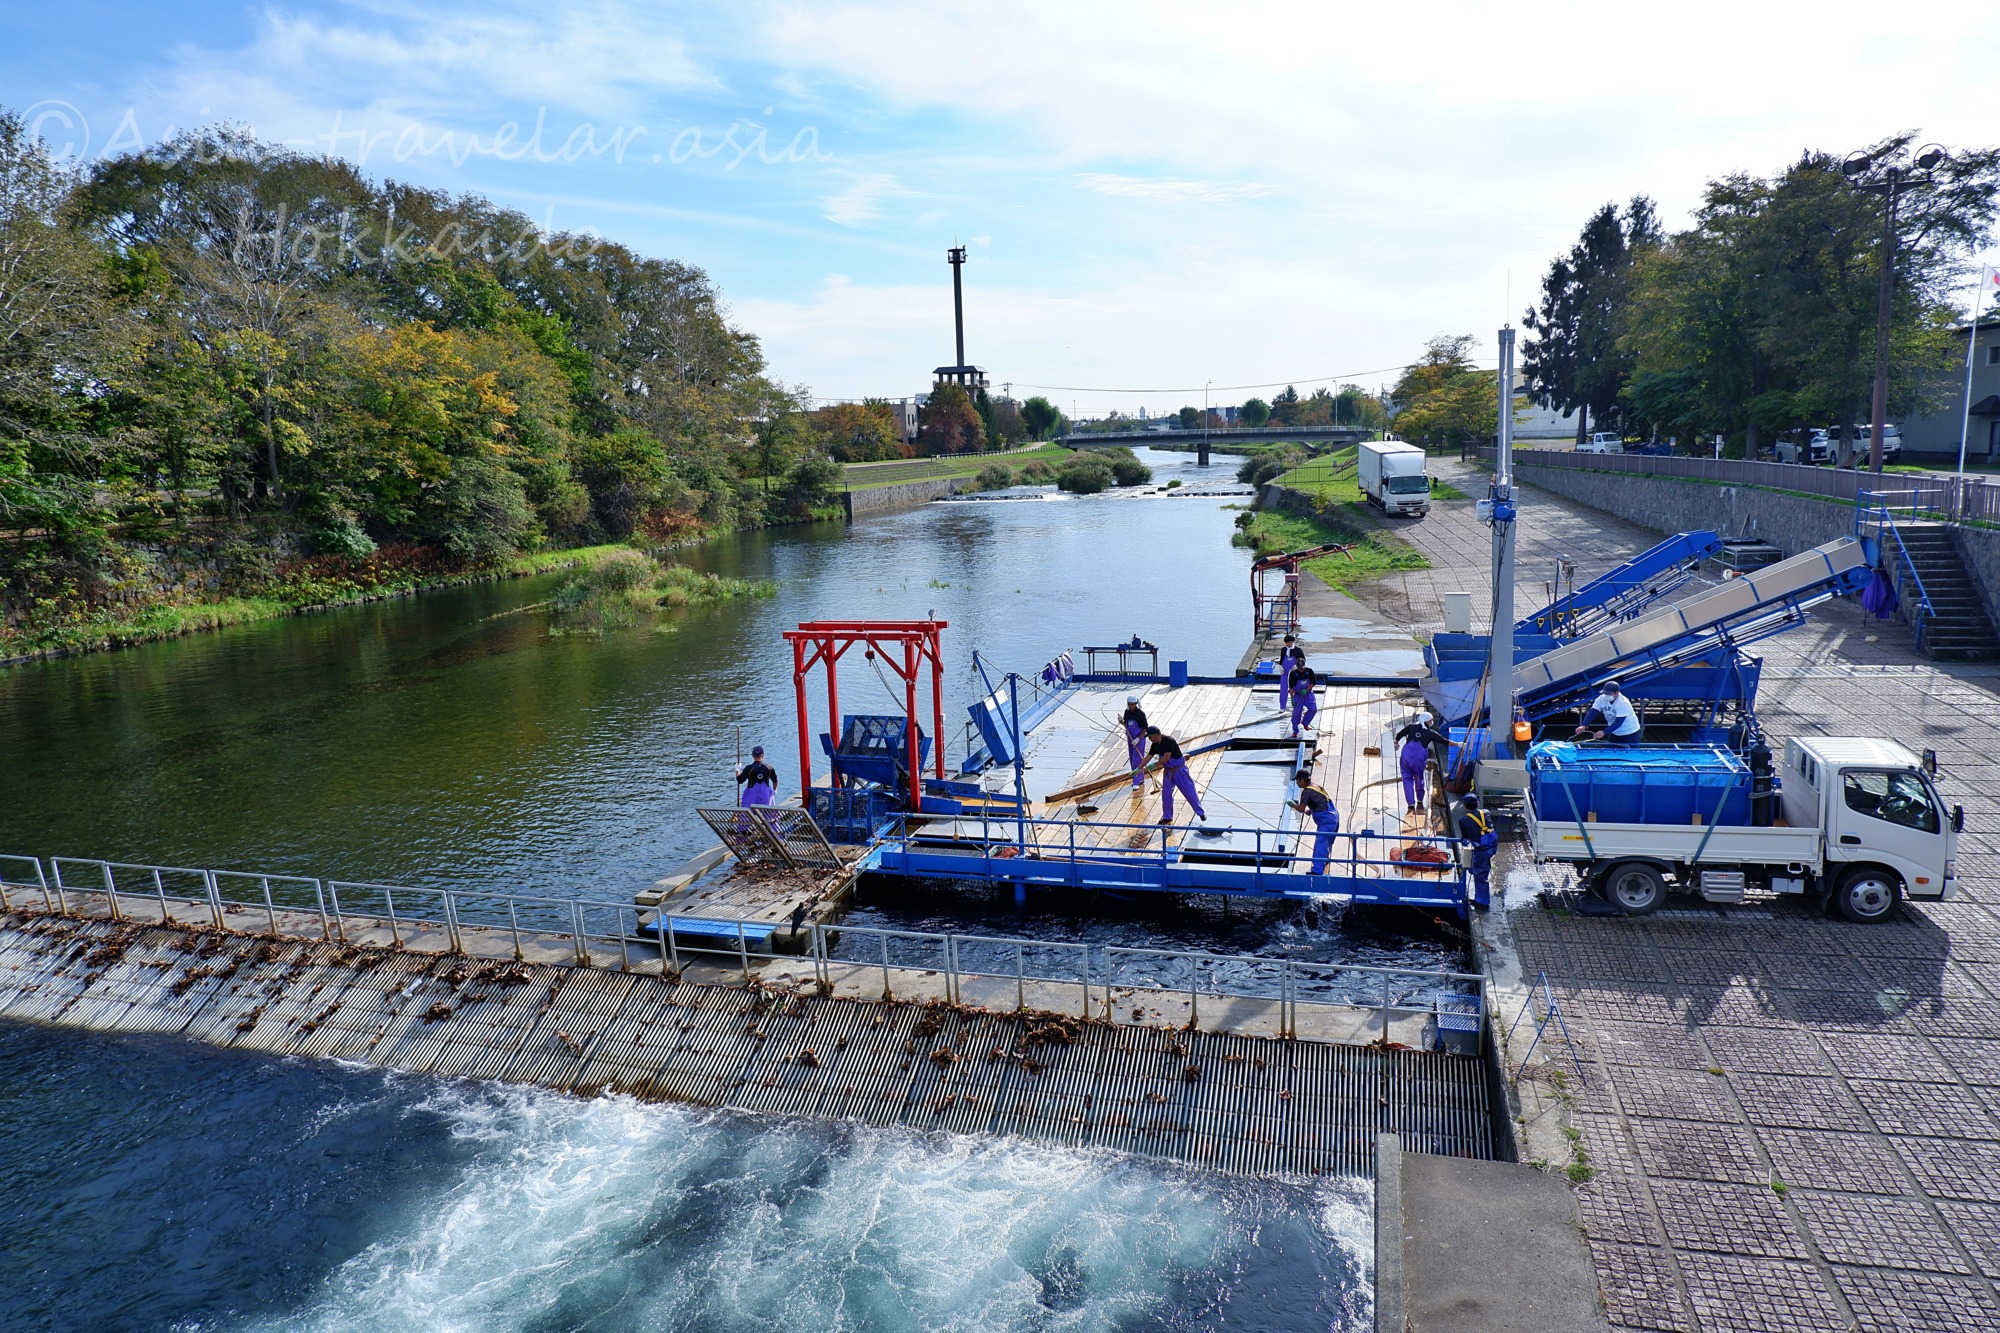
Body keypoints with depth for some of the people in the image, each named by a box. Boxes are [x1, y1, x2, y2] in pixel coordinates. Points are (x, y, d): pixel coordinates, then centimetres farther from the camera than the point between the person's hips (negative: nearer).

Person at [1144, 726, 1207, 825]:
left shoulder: (1169, 741, -26)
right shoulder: (1155, 745, -1)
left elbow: (1166, 757, -30)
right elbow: (1148, 757, 5)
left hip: (1179, 770, -7)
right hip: (1168, 771, 7)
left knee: (1189, 791, 0)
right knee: (1165, 793, 6)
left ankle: (1201, 812, 14)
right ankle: (1167, 817, 18)